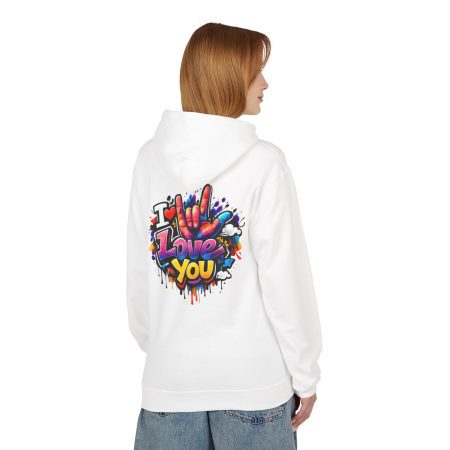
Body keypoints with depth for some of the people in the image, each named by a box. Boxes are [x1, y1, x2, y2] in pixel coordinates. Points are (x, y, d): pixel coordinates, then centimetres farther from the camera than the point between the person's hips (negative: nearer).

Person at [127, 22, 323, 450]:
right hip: (253, 380, -3)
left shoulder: (150, 157, -2)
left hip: (169, 378, 3)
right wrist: (305, 373, -1)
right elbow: (285, 278, -12)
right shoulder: (263, 161, -13)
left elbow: (137, 274, 2)